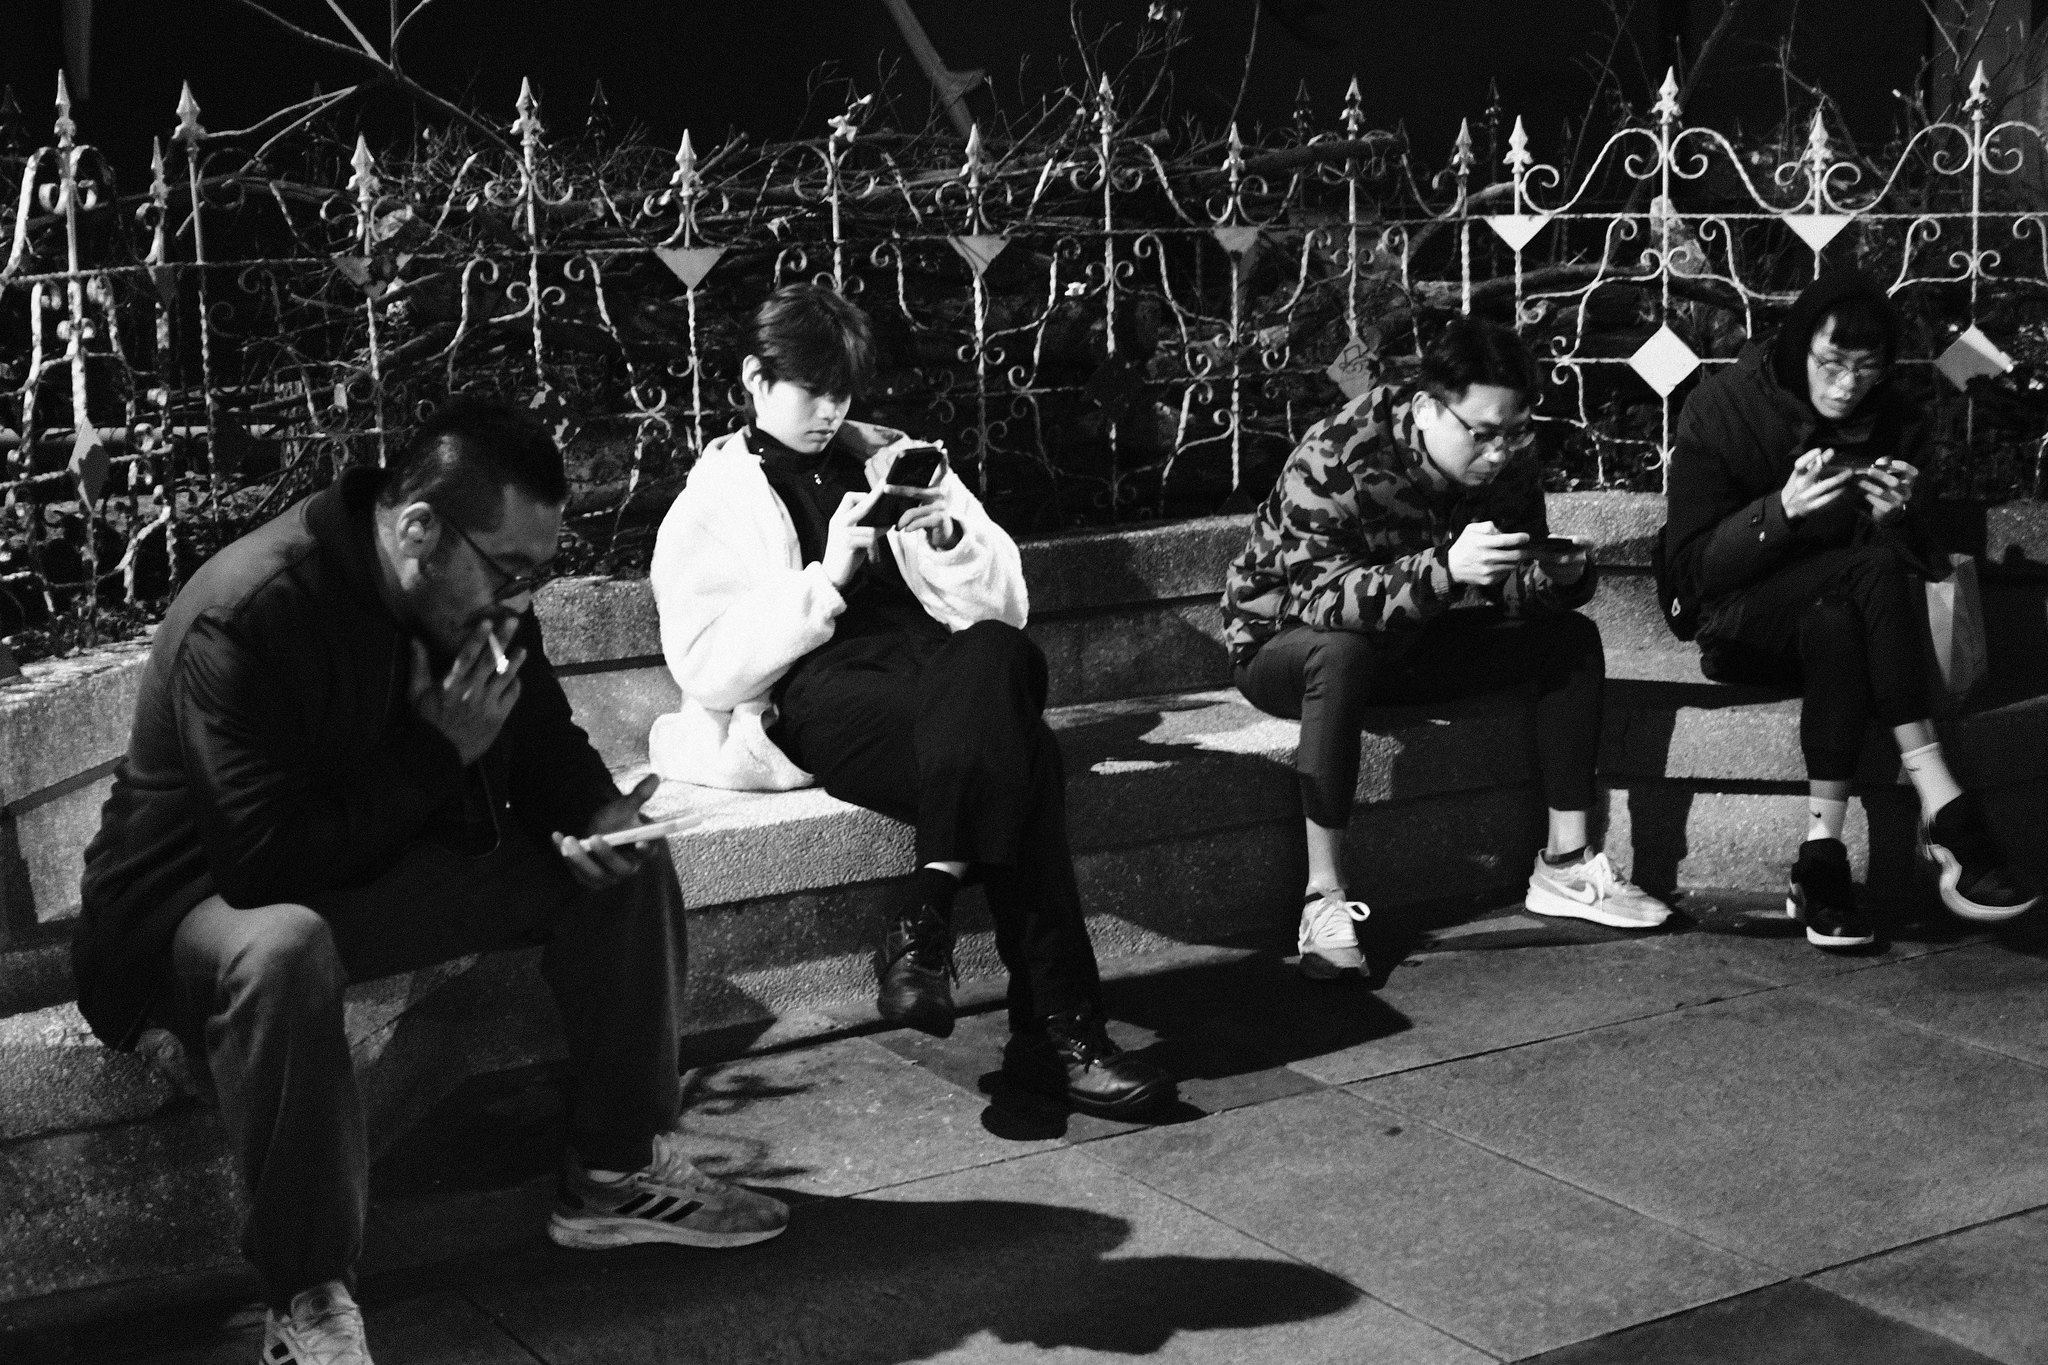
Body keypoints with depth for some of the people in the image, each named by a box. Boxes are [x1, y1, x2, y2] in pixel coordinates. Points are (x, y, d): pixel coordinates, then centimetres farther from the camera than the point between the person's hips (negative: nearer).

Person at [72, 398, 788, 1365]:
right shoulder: (240, 620, -29)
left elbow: (546, 748, 8)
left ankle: (616, 1174, 7)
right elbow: (264, 859, -33)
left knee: (628, 867, -4)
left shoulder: (479, 597, -5)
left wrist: (595, 818, -16)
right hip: (209, 901, -7)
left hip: (391, 868, 8)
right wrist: (439, 750, -29)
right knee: (282, 949, -43)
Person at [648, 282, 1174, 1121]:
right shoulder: (711, 506, 16)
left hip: (938, 670, 4)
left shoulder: (892, 462, 27)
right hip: (813, 697, -4)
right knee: (1018, 759, -33)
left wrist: (955, 538, -1)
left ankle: (926, 923, -37)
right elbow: (706, 668, -2)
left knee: (1000, 657, -36)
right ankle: (1056, 1028, -35)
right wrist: (825, 579, -10)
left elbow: (1006, 609, 19)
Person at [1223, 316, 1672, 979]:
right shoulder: (1337, 457, -29)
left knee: (1571, 636, -8)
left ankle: (1565, 863, -1)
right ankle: (1325, 901, -35)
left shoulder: (1504, 462, -9)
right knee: (1340, 652, -40)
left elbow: (1510, 587, 0)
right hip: (1284, 643, -6)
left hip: (1412, 644, 6)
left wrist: (1553, 574, -25)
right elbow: (1314, 595, -38)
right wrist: (1445, 568, -50)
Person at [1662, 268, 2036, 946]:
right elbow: (1692, 567, -12)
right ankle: (1944, 809, -38)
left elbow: (1914, 560, 2)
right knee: (1872, 573, -33)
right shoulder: (1723, 408, -8)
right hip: (1737, 623, -3)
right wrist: (1782, 510, -29)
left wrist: (1892, 520, -22)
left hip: (1834, 615, 3)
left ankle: (1822, 859, -42)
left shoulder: (1896, 425, 2)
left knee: (1837, 630, -37)